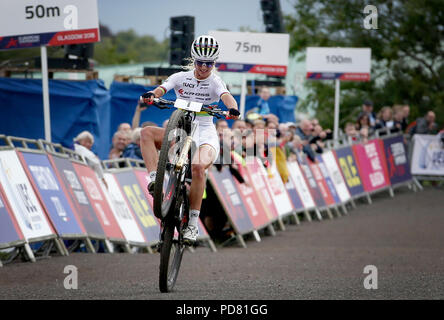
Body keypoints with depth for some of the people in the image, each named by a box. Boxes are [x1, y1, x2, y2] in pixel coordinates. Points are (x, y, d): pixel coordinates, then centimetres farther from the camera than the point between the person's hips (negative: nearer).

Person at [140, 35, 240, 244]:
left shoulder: (215, 82, 0)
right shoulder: (181, 78, 5)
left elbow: (226, 96, -21)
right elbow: (162, 88, -12)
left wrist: (232, 109, -45)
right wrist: (151, 95, -36)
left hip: (205, 134, -3)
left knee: (198, 166, -33)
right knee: (147, 133, -24)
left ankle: (193, 224, -24)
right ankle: (154, 178, -35)